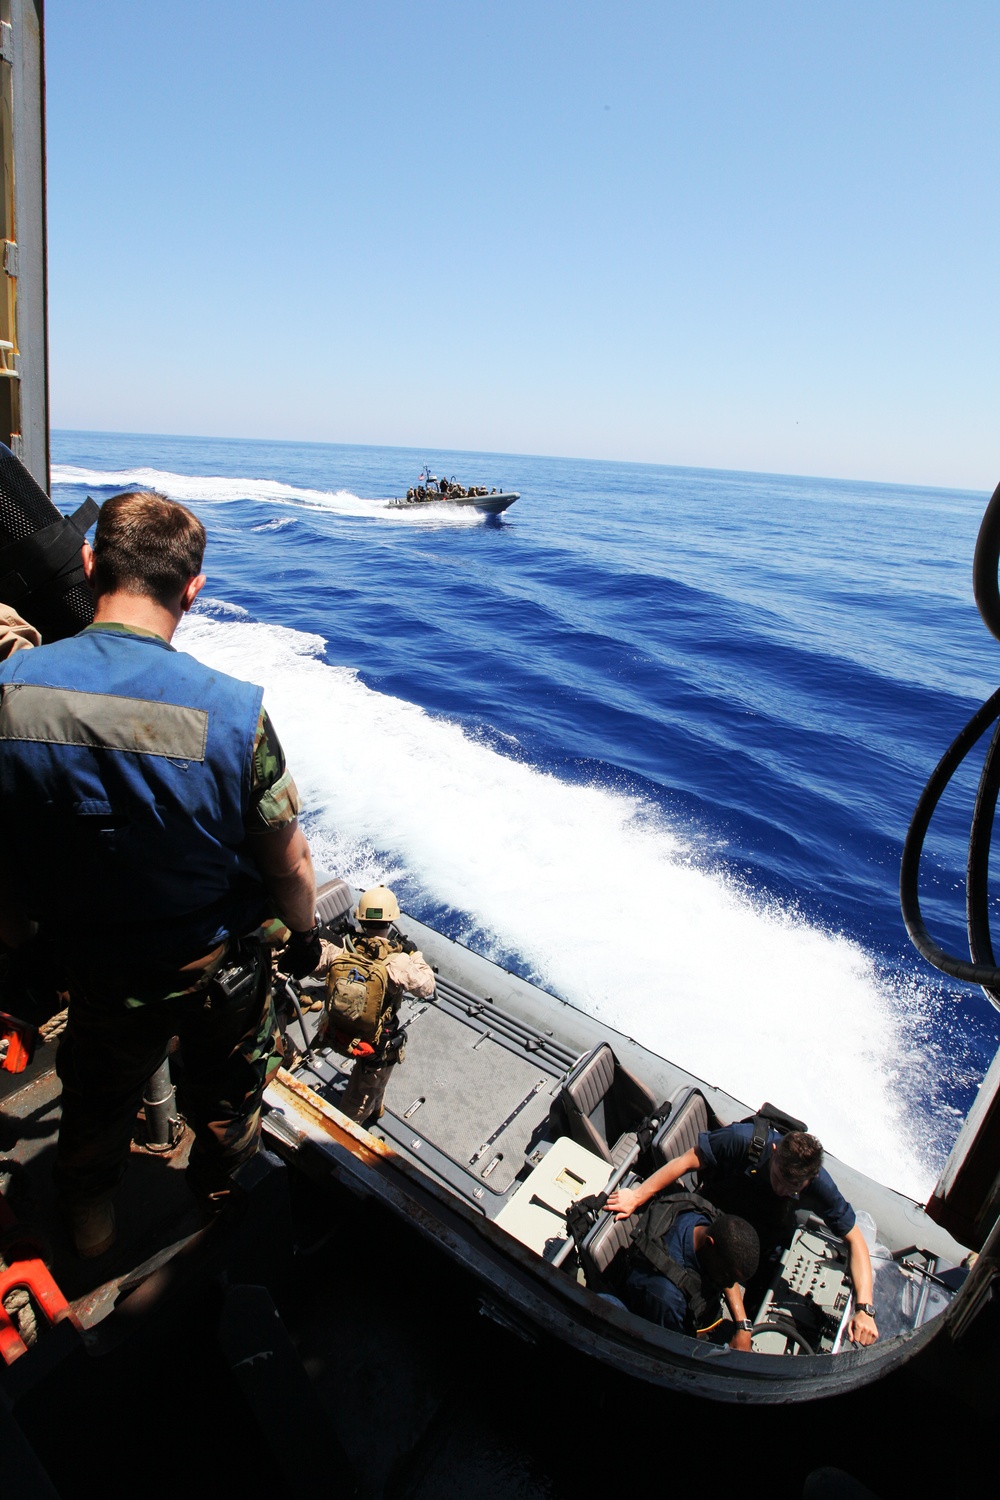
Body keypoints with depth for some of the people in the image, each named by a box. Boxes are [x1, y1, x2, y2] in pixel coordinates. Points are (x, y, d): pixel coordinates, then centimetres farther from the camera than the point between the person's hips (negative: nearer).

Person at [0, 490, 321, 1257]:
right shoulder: (233, 710, -30)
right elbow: (289, 863, -18)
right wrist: (305, 933, 3)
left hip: (94, 971, 2)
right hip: (221, 969, -1)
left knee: (98, 1097, 31)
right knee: (226, 1105, 29)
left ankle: (90, 1221, 58)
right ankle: (223, 1209, 57)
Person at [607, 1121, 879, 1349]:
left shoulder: (820, 1185, -32)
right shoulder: (744, 1140, -39)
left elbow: (854, 1239, -20)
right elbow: (687, 1162, -29)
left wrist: (864, 1308, -30)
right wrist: (637, 1196, -29)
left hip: (768, 1231, 2)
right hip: (719, 1208, -1)